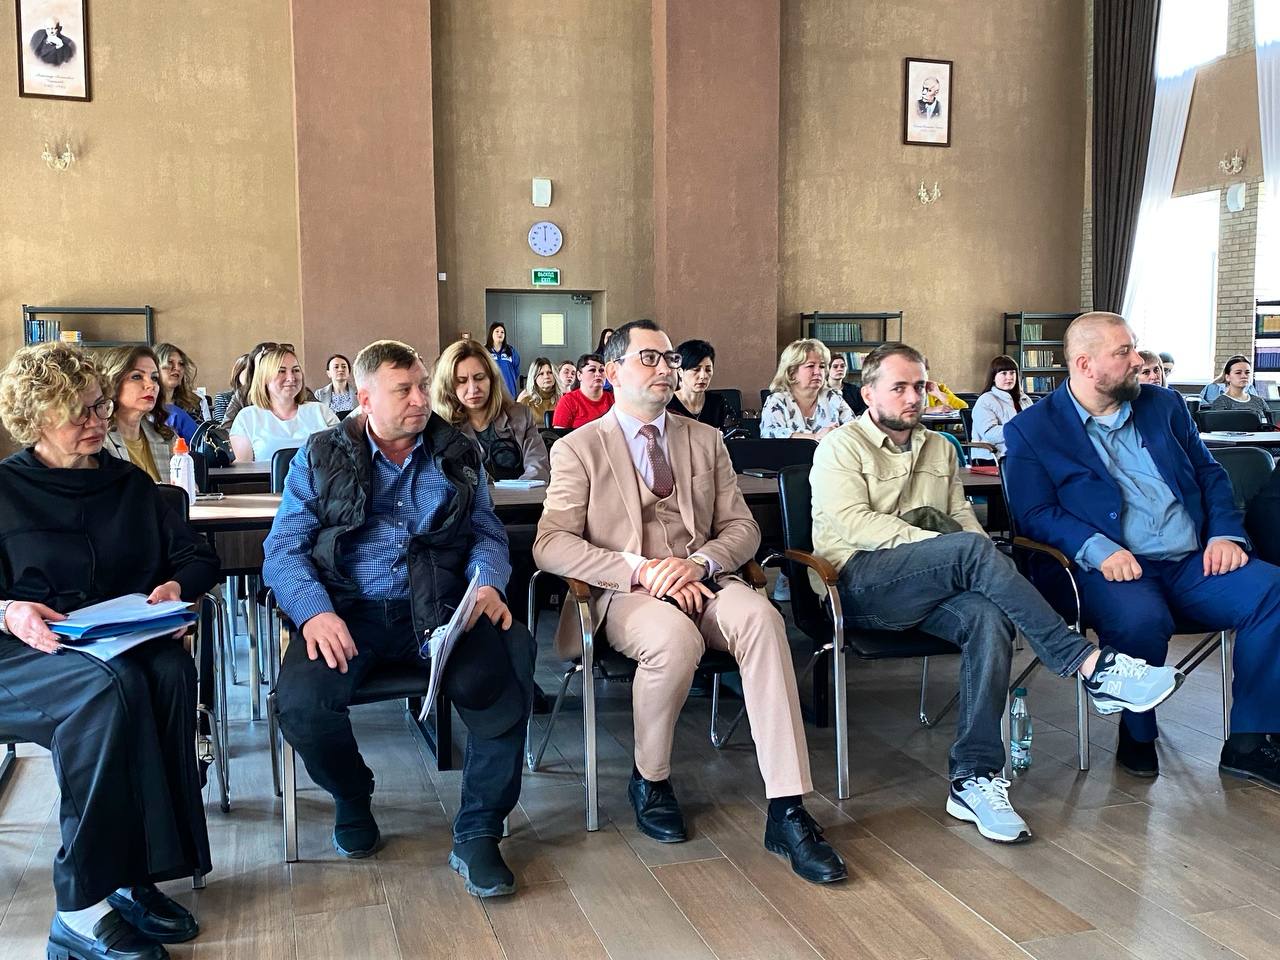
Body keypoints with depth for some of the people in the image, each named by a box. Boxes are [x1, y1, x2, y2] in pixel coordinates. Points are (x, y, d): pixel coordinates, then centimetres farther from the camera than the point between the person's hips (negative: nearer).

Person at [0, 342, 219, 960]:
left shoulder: (130, 484, 16)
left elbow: (199, 556, 17)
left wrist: (177, 586, -5)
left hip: (126, 644, 3)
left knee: (171, 669, -32)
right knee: (111, 685, -36)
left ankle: (134, 877, -27)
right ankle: (83, 910, -31)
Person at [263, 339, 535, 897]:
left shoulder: (458, 455, 15)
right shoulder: (321, 459, 9)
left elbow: (487, 532, 14)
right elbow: (284, 548, 2)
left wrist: (488, 583, -10)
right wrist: (314, 610, -18)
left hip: (440, 611, 1)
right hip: (349, 613, 0)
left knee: (504, 677, -31)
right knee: (300, 700, -30)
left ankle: (477, 837, -12)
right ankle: (352, 797, 7)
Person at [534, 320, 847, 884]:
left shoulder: (705, 441, 19)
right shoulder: (577, 450, 7)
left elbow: (742, 528, 14)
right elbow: (550, 545, -5)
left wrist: (698, 562, -10)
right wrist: (642, 569, -18)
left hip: (703, 582, 3)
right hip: (625, 594, -3)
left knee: (760, 617, -31)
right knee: (675, 637, -37)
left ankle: (786, 812, -30)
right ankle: (649, 781, -8)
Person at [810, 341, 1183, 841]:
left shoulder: (940, 448, 26)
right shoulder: (840, 448, 6)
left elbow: (962, 514, 18)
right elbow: (853, 522, -9)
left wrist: (974, 564, -6)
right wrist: (944, 545, -17)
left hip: (932, 588, 5)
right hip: (859, 582, -5)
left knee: (988, 617, -30)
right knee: (971, 548, -31)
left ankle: (974, 778, -30)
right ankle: (1090, 665, -30)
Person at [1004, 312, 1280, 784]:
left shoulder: (1164, 406, 18)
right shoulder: (1032, 430, 2)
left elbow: (1210, 473, 19)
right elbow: (1034, 513, -5)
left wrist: (1226, 533, 1)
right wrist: (1096, 549, -21)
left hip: (1195, 562, 5)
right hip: (1114, 568, -5)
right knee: (1139, 619, -37)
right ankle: (1137, 735, -6)